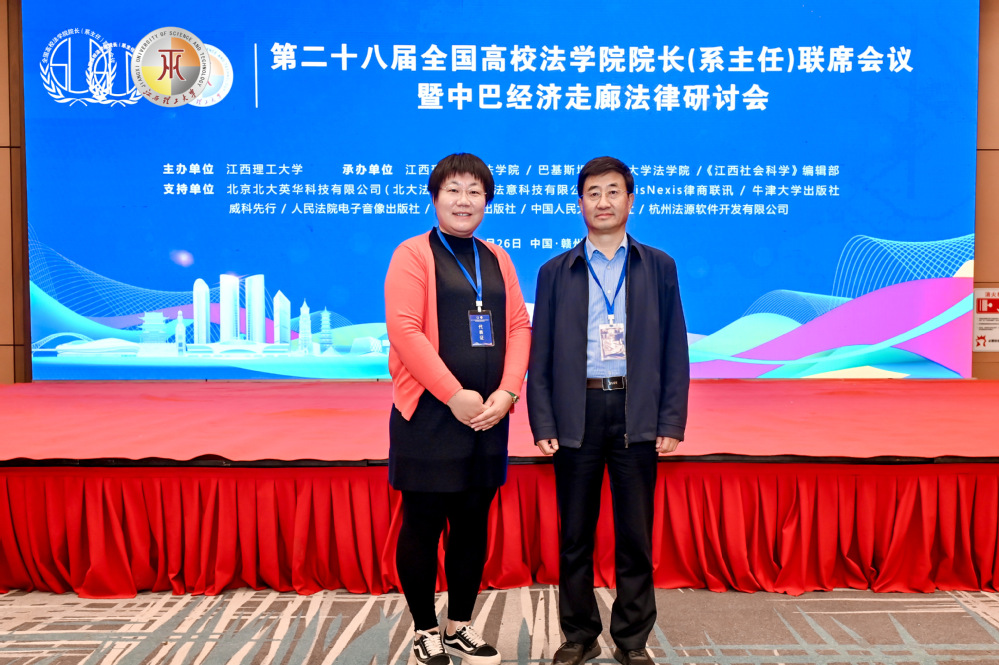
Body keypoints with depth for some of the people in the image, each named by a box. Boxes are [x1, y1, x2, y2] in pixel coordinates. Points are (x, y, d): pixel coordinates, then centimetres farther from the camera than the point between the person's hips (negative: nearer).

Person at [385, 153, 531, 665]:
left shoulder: (498, 259, 13)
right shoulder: (412, 254, -3)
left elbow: (518, 327, 9)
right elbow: (405, 331, -13)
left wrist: (506, 393, -6)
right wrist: (455, 395, -16)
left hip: (488, 415, 5)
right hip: (429, 414, -5)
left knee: (473, 525, 13)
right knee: (422, 526, 5)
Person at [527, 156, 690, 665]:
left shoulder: (658, 266, 8)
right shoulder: (555, 272, 8)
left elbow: (674, 351, 5)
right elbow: (540, 356, 5)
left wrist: (672, 422, -3)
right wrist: (542, 426, -3)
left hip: (636, 414, 0)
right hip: (576, 414, 1)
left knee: (635, 535, 7)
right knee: (574, 534, 9)